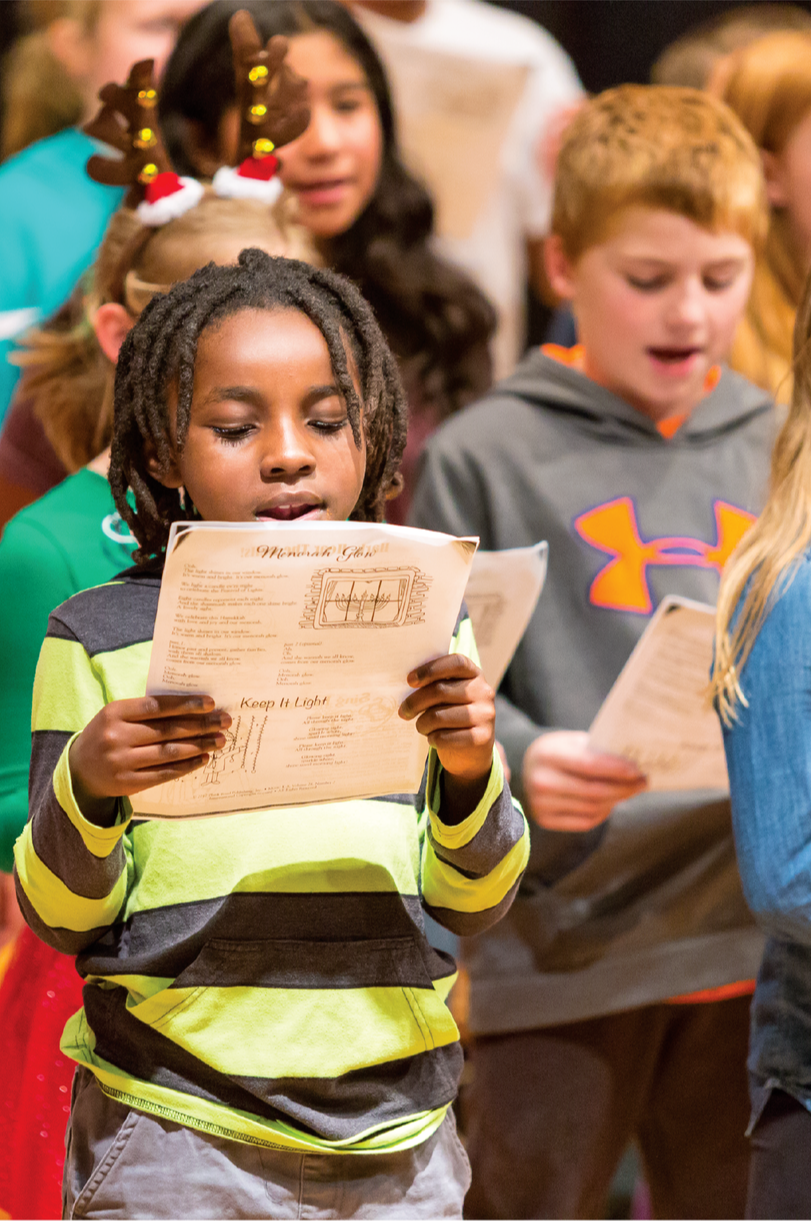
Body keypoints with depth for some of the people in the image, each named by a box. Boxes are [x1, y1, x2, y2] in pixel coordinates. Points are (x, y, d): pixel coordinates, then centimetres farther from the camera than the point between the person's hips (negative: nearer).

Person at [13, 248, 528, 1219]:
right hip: (174, 1137, -2)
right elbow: (59, 920, -1)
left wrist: (469, 774, -15)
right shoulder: (101, 638, 0)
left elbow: (475, 903, 4)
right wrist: (84, 785, -19)